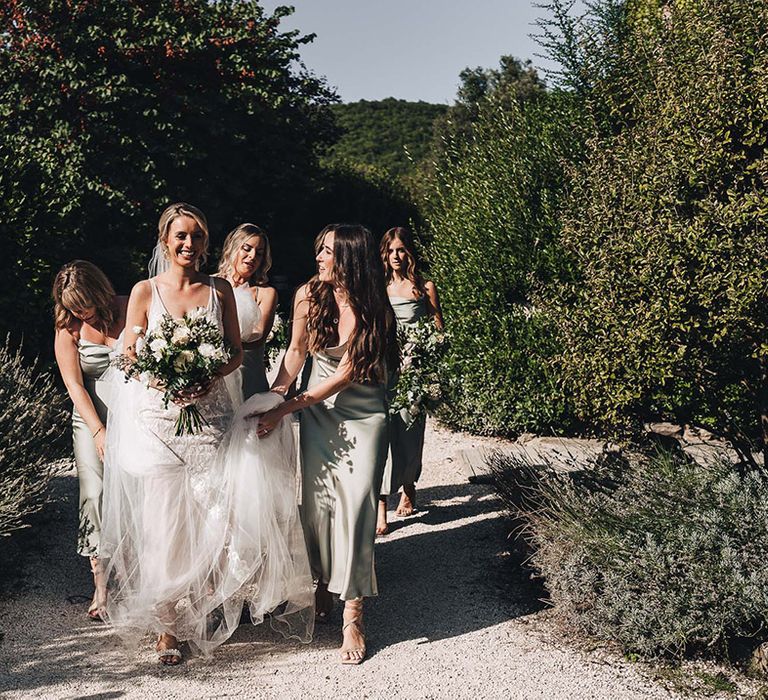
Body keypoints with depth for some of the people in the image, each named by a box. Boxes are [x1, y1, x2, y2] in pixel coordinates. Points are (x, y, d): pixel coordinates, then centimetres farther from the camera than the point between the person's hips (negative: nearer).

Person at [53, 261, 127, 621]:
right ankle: (101, 584, -6)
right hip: (93, 417, 1)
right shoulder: (68, 328, 2)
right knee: (96, 494, -11)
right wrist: (99, 431, -12)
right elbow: (74, 385, -3)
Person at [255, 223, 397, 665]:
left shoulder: (373, 310, -16)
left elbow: (345, 375, -16)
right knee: (317, 501, 5)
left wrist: (286, 410, -19)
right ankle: (323, 584, 26)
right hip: (317, 410, 3)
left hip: (363, 415, -3)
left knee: (356, 506, -9)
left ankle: (353, 616, -3)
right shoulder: (309, 295, -6)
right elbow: (297, 351, 6)